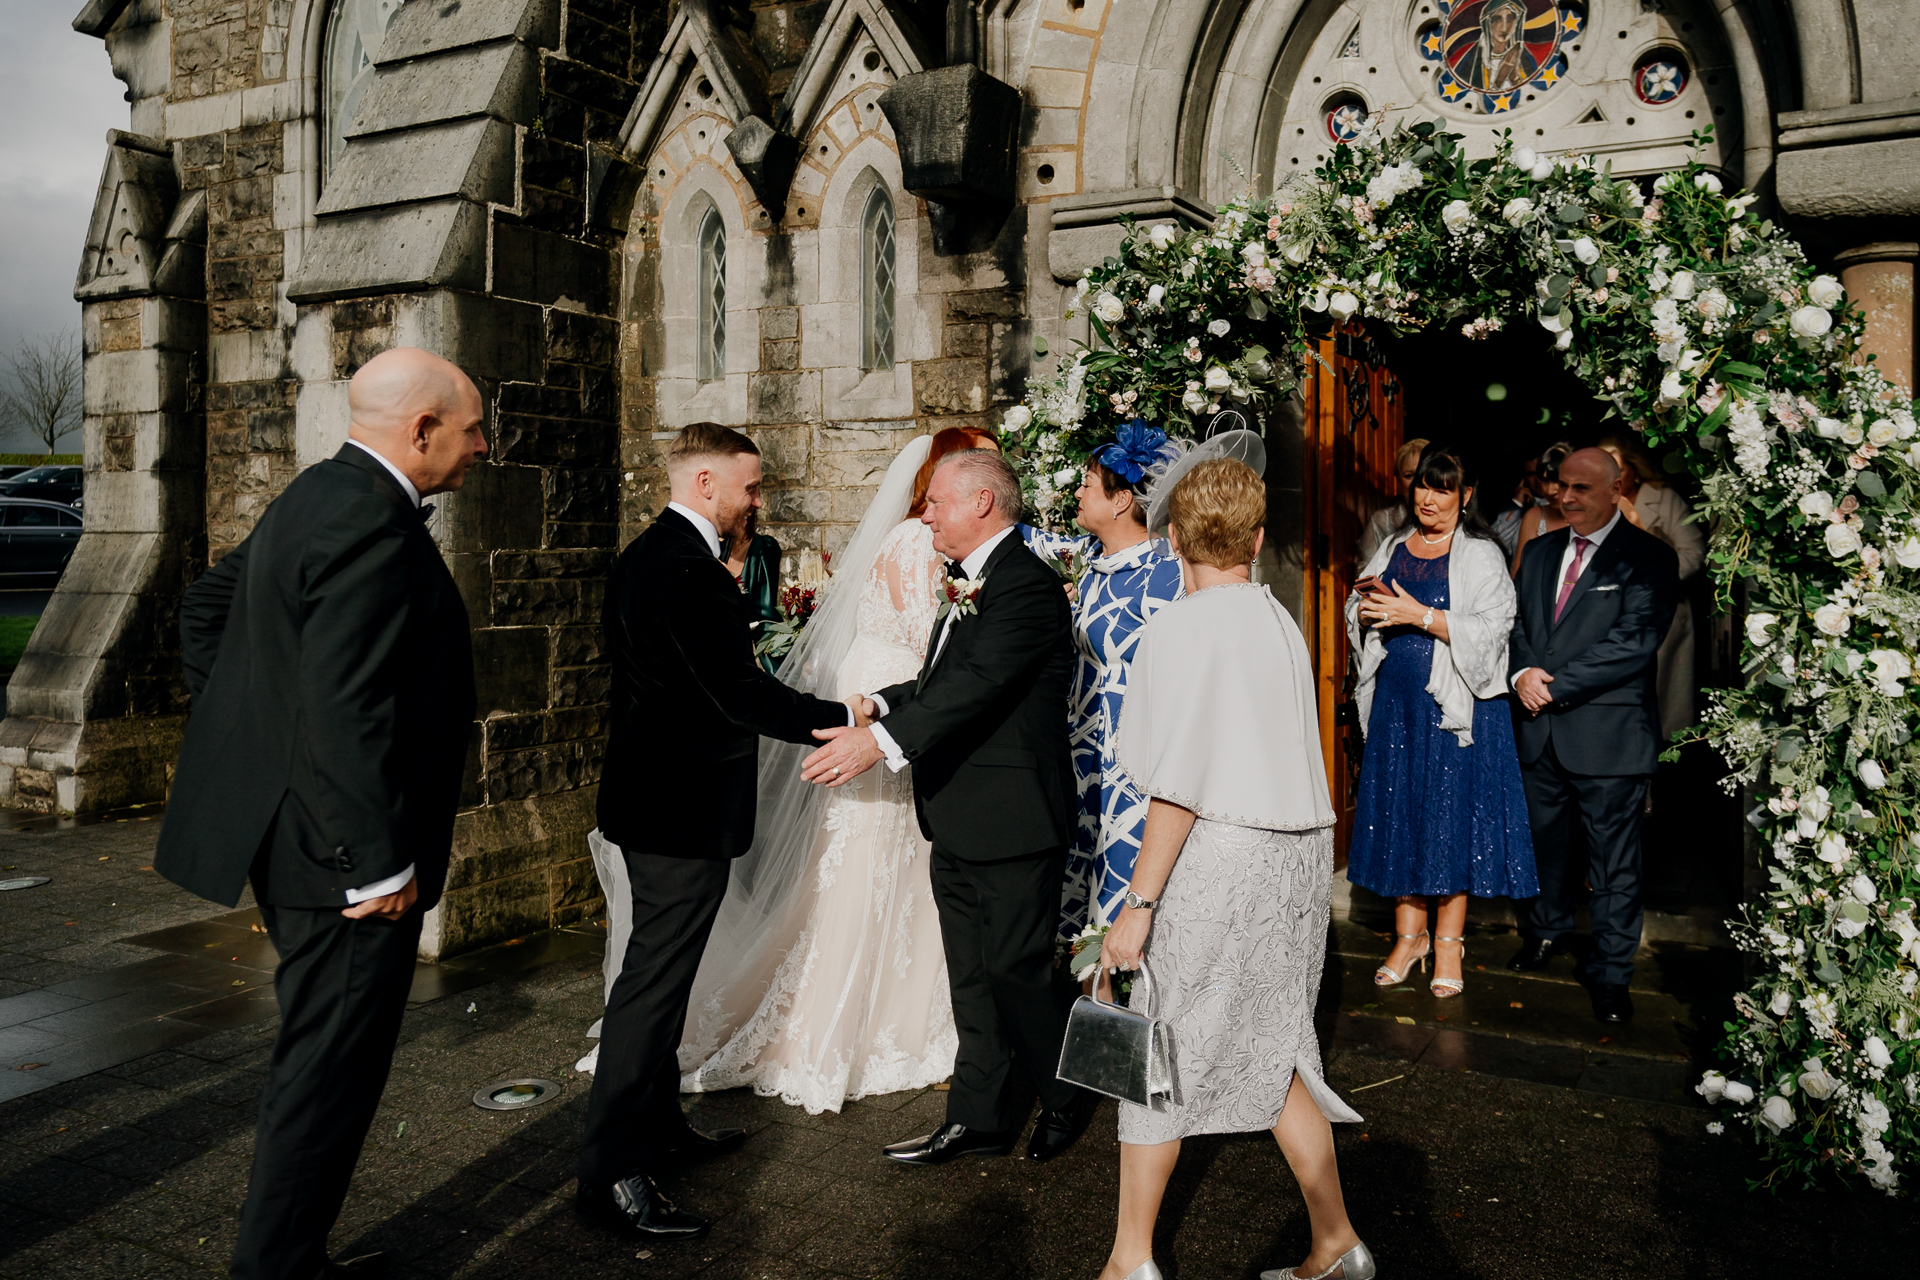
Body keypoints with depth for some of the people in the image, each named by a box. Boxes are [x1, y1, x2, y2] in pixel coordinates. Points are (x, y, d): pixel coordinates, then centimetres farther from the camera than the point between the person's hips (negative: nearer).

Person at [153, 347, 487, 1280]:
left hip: (285, 822, 11)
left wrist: (239, 738, 22)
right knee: (329, 1070, 2)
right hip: (341, 851, -11)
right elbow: (347, 708, -28)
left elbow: (204, 606, 23)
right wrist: (381, 864, -23)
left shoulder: (317, 497, 13)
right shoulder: (372, 520, -21)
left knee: (318, 1057, 21)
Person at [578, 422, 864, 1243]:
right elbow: (739, 693, -23)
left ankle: (656, 1122, 35)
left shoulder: (645, 555, 12)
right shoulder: (689, 571, -21)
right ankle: (612, 1175, 4)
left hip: (651, 796, 11)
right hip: (686, 808, -11)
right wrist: (845, 719, -18)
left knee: (661, 970, 20)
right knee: (655, 980, -4)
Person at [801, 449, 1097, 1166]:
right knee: (972, 976, 15)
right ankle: (979, 1119, 26)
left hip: (1012, 820, -9)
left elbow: (978, 683, -28)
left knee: (1016, 967, 3)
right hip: (960, 826, 10)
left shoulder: (1026, 585, -17)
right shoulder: (974, 584, 15)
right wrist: (877, 706, 0)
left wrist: (881, 742, -35)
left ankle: (1068, 1093, 27)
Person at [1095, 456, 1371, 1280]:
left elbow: (1179, 786, -17)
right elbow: (1281, 755, 11)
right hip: (1299, 850, 7)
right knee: (1270, 1051, 17)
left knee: (1161, 1053, 6)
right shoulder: (1281, 623, 8)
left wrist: (1138, 904, -15)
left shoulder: (1182, 628, -13)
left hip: (1220, 854, -7)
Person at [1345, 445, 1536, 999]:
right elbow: (1358, 617, 16)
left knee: (1454, 812, 0)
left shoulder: (1481, 556, -3)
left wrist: (1418, 614, -20)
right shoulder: (1392, 550, 12)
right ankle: (1409, 934, 21)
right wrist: (1367, 608, -7)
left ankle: (1449, 942, 13)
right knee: (1399, 812, 7)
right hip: (1396, 699, 5)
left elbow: (1488, 630, -13)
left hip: (1456, 700, -4)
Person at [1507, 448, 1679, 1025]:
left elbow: (1634, 642, -17)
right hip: (1540, 726, 6)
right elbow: (1517, 621, 12)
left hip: (1608, 730, -6)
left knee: (1613, 858, 3)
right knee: (1544, 838, 19)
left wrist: (1555, 685, -17)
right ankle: (1548, 929, 40)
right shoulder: (1543, 551, 12)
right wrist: (1523, 672, -9)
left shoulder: (1648, 558, -8)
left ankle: (1610, 973, 15)